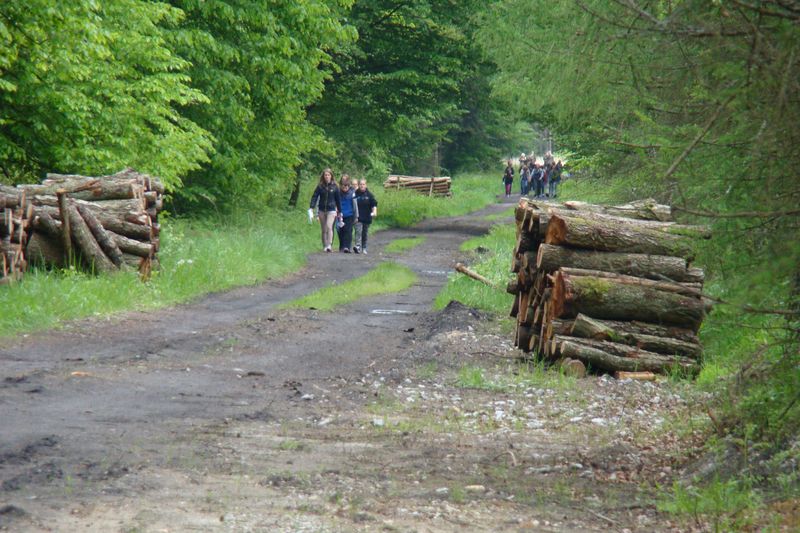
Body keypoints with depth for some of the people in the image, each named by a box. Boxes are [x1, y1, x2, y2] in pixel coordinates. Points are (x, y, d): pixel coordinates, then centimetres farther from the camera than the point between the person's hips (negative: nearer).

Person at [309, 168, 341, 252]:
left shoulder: (334, 187, 1)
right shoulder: (320, 186, 3)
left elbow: (338, 199, 7)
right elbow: (315, 196, -1)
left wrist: (339, 211, 10)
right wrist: (311, 207, -15)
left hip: (331, 210, -2)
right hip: (322, 210, 2)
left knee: (329, 226, -20)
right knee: (324, 229, 7)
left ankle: (329, 245, -23)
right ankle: (324, 246, 13)